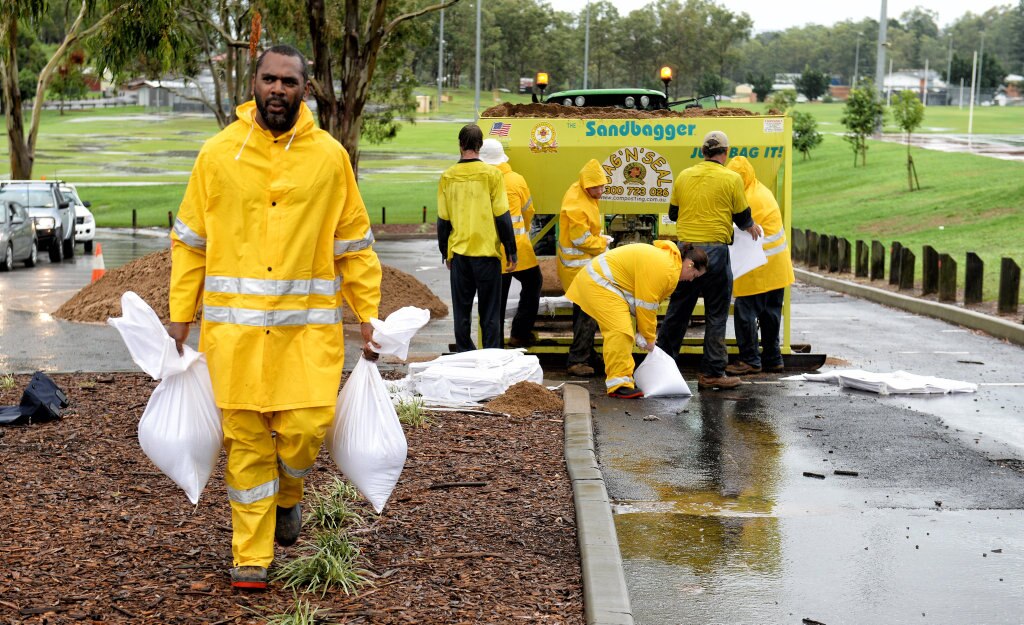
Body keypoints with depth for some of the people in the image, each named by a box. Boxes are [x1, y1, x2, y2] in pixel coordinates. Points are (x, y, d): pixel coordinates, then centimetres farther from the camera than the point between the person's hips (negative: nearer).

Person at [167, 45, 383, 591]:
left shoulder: (329, 156, 4)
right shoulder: (217, 154, 3)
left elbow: (354, 244, 9)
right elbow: (189, 243, 7)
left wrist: (367, 316, 3)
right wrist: (180, 318, 3)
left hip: (309, 325, 0)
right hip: (233, 325, 0)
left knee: (305, 427, -9)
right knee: (245, 439, 3)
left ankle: (287, 496, 26)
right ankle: (251, 556, 16)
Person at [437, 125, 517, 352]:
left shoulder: (447, 177, 1)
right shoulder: (491, 174, -6)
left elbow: (442, 220, 5)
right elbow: (502, 217, -6)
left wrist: (445, 253, 16)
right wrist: (511, 253, 1)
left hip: (459, 253, 2)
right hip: (487, 253, -2)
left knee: (461, 310, 10)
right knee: (489, 312, 4)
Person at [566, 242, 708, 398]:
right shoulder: (662, 268, -23)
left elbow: (650, 302, 13)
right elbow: (647, 305, -19)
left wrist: (646, 334, 9)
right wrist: (648, 338, -6)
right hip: (599, 283, -12)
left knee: (622, 331, 16)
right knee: (620, 332, -19)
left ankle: (620, 375, 24)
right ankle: (618, 385, -18)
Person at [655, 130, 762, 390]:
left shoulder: (684, 176, 6)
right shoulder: (731, 179, -6)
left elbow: (673, 213, 15)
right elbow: (742, 218, 2)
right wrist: (751, 227, 24)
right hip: (715, 251, -4)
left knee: (677, 310, 14)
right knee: (716, 315, 4)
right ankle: (712, 373, 6)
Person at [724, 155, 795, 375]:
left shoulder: (751, 199, -17)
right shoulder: (762, 191, 14)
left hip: (758, 268, -10)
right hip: (776, 267, 10)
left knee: (745, 312, -4)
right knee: (770, 313, 14)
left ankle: (750, 360, -1)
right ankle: (772, 359, 20)